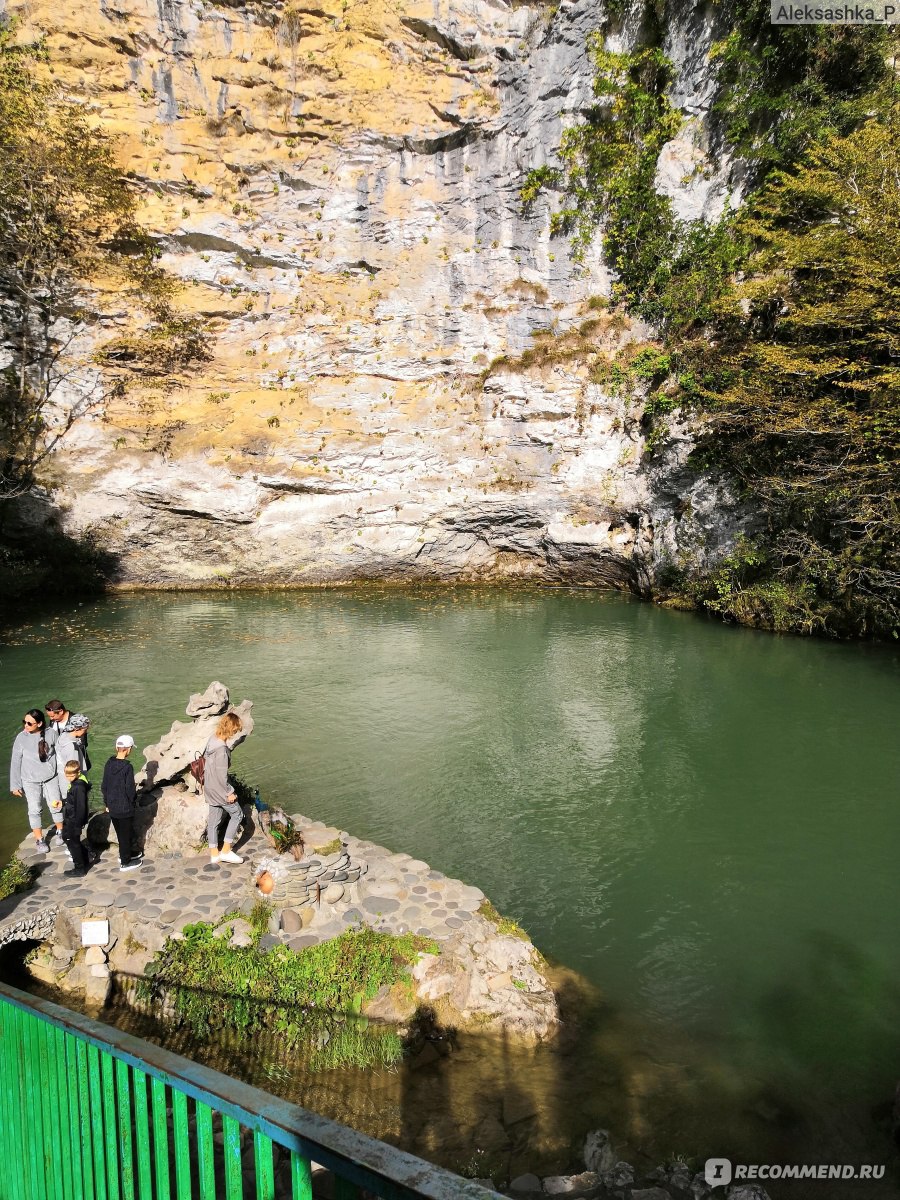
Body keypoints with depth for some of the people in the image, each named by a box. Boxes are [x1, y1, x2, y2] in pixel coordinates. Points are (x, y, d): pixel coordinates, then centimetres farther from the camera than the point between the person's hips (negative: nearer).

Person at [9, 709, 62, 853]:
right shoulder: (22, 738, -16)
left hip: (51, 778, 1)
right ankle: (39, 840, 26)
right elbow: (16, 762, -7)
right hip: (30, 781, 0)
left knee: (56, 806, 13)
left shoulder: (51, 733, -16)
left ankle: (60, 831, 37)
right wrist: (15, 785, -4)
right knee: (35, 810, 8)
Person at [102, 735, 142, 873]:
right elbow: (130, 789, -19)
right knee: (126, 834, 8)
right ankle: (125, 862, 18)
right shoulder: (127, 767, -23)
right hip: (125, 808, -6)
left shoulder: (109, 764, -2)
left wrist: (107, 803, 16)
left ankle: (126, 854, 39)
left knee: (121, 832, 22)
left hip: (112, 807, 7)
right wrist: (133, 802, 0)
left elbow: (103, 786, 6)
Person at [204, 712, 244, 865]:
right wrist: (229, 793, -14)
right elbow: (221, 774, -24)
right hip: (218, 788, -9)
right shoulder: (222, 748, -27)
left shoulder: (212, 739, 1)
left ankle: (214, 854, 25)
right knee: (237, 813, 8)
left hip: (209, 787, 9)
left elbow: (205, 757, 14)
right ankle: (226, 851, 13)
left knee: (214, 819, 16)